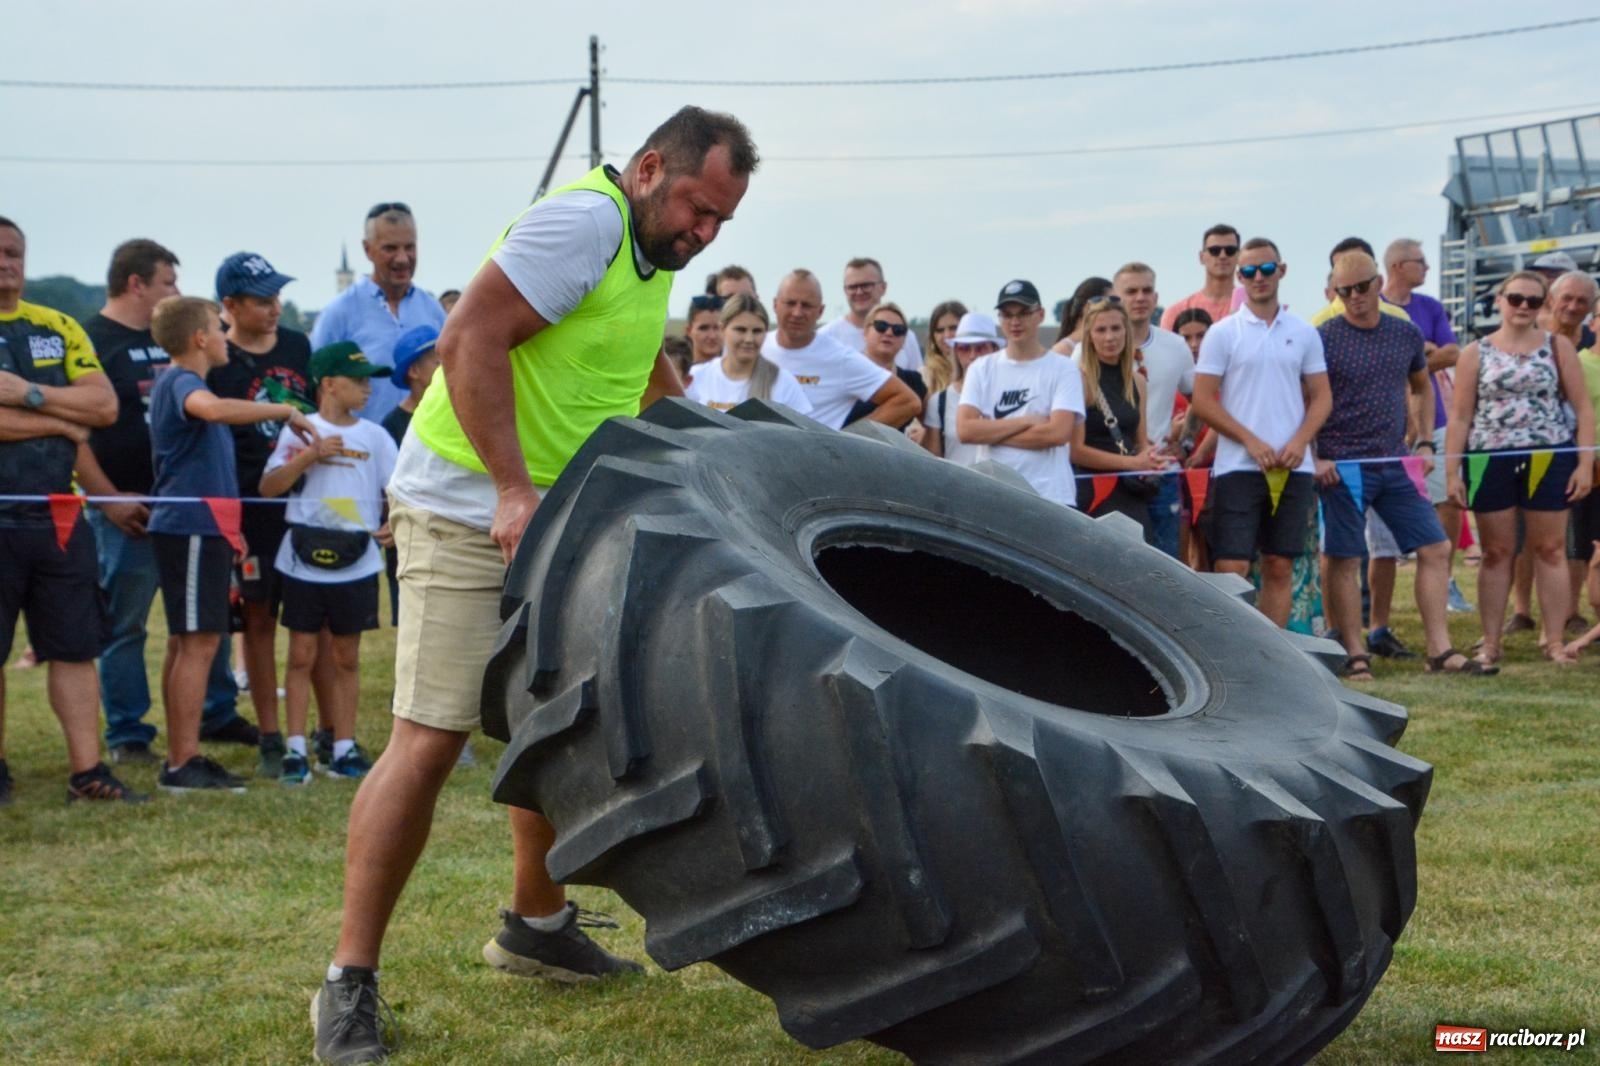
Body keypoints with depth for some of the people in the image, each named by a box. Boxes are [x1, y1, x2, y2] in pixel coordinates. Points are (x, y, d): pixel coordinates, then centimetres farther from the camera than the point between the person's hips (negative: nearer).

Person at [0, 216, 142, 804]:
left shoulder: (57, 328, 11)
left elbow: (105, 405, 1)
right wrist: (61, 422, -8)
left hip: (60, 516, 4)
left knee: (75, 647, 4)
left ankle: (87, 770, 8)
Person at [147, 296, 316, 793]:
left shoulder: (177, 383, 21)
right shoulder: (180, 382, -13)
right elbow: (213, 409, -36)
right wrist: (285, 410, -27)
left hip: (197, 527, 11)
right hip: (192, 527, -11)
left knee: (186, 642, 11)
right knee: (198, 642, -10)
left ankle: (180, 759, 16)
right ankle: (184, 764, -9)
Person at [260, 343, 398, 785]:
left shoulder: (375, 436, 6)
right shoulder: (300, 431, 2)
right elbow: (268, 486, -3)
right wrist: (309, 456, -15)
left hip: (357, 563, 2)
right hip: (304, 562, -2)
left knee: (346, 657, 8)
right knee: (302, 654, 2)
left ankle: (344, 748, 14)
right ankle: (296, 750, 7)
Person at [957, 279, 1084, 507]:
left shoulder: (1064, 369, 1)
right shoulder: (982, 369, 10)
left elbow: (1059, 432, -11)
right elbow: (966, 429, -3)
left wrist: (992, 432, -7)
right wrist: (1026, 422, -9)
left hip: (1051, 497, -2)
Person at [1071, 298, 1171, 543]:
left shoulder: (1137, 382, 14)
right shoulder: (1081, 379, -7)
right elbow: (1076, 449, -13)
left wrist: (1152, 458, -1)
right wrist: (1131, 462, -17)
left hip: (1131, 492, 7)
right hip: (1093, 490, -6)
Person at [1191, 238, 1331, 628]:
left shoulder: (1304, 334, 10)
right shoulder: (1222, 333, 1)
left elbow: (1321, 397, 11)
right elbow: (1203, 401, -3)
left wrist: (1300, 441, -7)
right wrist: (1252, 442, -12)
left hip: (1293, 468, 3)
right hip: (1238, 466, -3)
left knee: (1280, 567, 7)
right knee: (1231, 568, -7)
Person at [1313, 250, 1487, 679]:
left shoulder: (1407, 334, 8)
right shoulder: (1323, 339, -7)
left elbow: (1422, 388, 23)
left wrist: (1424, 442, 13)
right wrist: (1314, 458, -13)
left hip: (1395, 463, 5)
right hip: (1343, 467, -5)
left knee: (1435, 549, 3)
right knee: (1342, 560, -1)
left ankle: (1440, 651, 9)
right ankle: (1355, 655, 10)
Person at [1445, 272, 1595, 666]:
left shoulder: (1558, 346, 5)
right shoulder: (1475, 353, 5)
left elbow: (1583, 407, 4)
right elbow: (1460, 417, 5)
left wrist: (1585, 463, -4)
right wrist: (1452, 471, -1)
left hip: (1549, 460, 0)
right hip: (1491, 461, 0)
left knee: (1550, 549, 4)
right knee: (1496, 552, 5)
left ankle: (1555, 641, 9)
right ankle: (1490, 644, 10)